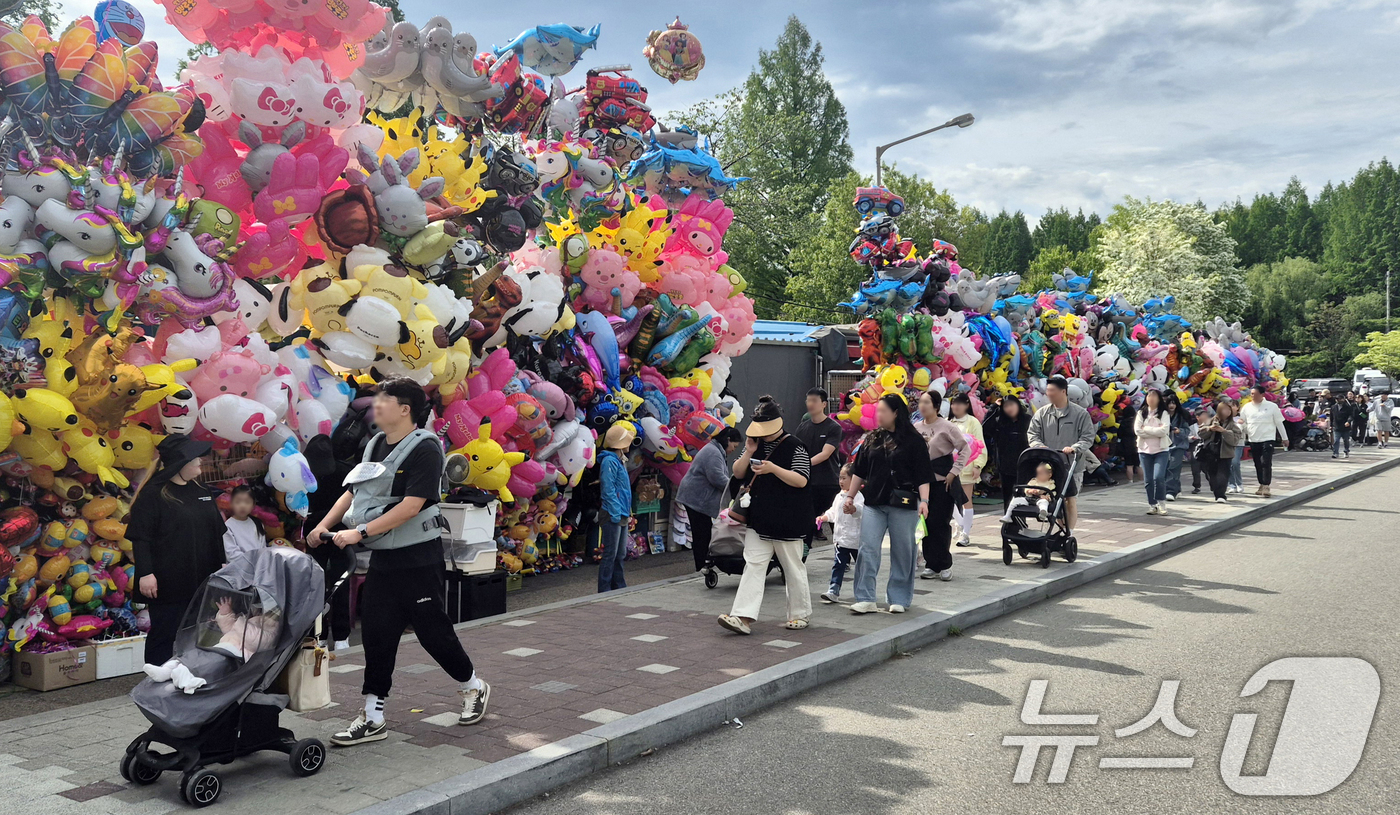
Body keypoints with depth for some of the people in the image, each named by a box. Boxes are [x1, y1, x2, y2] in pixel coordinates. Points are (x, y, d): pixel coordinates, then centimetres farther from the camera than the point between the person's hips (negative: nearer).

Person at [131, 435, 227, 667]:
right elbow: (140, 538, -13)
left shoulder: (201, 492, 13)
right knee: (164, 635, 1)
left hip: (202, 581, 7)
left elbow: (218, 532, 20)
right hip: (168, 584, -7)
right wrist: (145, 573, -19)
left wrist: (223, 564, 16)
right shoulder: (152, 494, -9)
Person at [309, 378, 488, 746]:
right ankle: (373, 718, 14)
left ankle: (474, 688, 26)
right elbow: (352, 492, 14)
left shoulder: (424, 449, -15)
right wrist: (324, 525, -1)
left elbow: (411, 506, -22)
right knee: (377, 636, 6)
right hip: (382, 557, 7)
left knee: (433, 631, 3)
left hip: (418, 559, -7)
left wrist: (360, 532, -23)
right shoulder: (375, 445, 9)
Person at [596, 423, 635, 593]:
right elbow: (608, 490, -18)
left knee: (620, 554, 15)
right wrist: (616, 514, -20)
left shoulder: (620, 460, 16)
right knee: (610, 554, -5)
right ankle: (604, 591, 1)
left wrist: (628, 514, 17)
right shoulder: (609, 461, -14)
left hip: (621, 516, 10)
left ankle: (619, 587, 24)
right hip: (612, 515, -10)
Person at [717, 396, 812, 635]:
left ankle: (800, 614, 21)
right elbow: (738, 474, 10)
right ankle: (743, 617, -7)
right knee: (753, 564, -2)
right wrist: (748, 453, -8)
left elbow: (801, 480, -16)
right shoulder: (755, 443, 9)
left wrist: (772, 468, -27)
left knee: (793, 566, 6)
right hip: (759, 518, 5)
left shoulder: (794, 446, -9)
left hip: (788, 520, -5)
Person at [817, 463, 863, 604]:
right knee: (838, 565, 0)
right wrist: (823, 517, 8)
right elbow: (833, 512, 23)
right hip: (841, 538, 6)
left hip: (856, 538, -6)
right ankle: (833, 591, -3)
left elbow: (860, 510, -31)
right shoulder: (839, 496, 12)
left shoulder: (858, 496, -14)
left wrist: (852, 508, -51)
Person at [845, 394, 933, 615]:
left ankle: (899, 599, 15)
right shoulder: (872, 439, 9)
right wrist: (850, 497, 15)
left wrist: (924, 501, -16)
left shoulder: (913, 440, -3)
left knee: (902, 551, 5)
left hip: (902, 505, -4)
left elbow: (923, 475, -6)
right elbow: (859, 471, 15)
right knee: (868, 549, -2)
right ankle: (865, 599, 2)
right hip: (874, 503, 4)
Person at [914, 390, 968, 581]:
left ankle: (945, 565, 8)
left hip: (943, 481, -5)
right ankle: (931, 564, 14)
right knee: (926, 522, 5)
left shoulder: (946, 427, -7)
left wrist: (954, 472, -11)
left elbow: (964, 448, -8)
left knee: (940, 523, -4)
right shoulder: (916, 428, 7)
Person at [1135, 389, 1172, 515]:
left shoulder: (1164, 413, 1)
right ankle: (1152, 505, 13)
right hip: (1144, 450, 3)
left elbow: (1164, 430, -14)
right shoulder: (1141, 413, 7)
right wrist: (1155, 431, -10)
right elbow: (1137, 430, -6)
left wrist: (1146, 429, -9)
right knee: (1148, 480, 4)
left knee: (1159, 477, -15)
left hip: (1161, 450, -3)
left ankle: (1162, 504, -4)